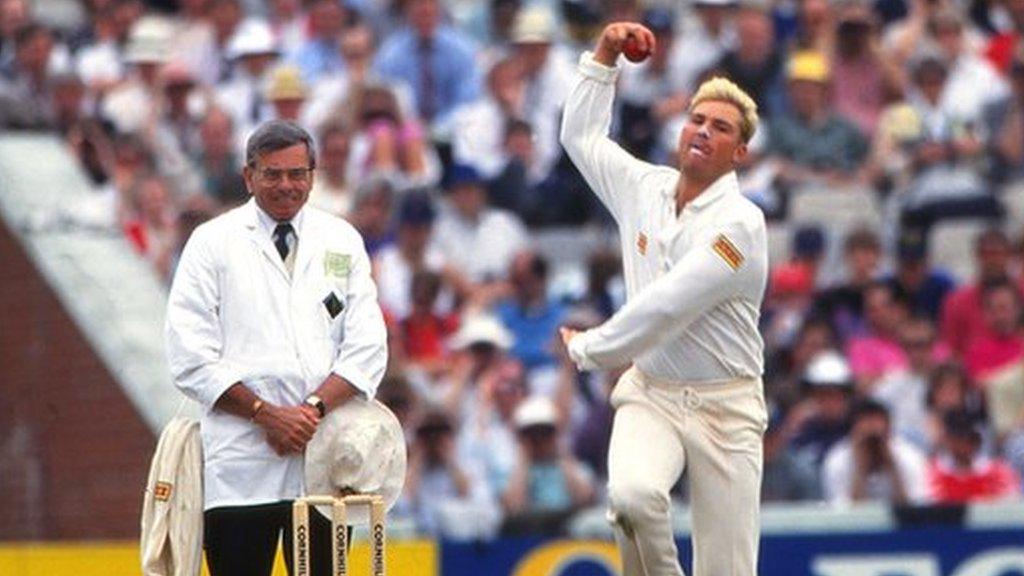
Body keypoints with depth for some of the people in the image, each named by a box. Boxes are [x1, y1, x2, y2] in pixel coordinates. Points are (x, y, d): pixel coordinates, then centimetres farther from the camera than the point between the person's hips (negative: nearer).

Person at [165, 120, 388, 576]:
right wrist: (266, 414, -11)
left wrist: (315, 407, -11)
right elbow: (191, 360, -2)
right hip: (242, 461, -2)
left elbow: (367, 349, 6)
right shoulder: (213, 243, 5)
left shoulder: (342, 242, 14)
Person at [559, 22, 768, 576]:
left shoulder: (739, 223, -12)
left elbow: (666, 307, -18)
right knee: (633, 494, -30)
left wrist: (587, 348, -8)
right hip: (650, 394, 4)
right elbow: (581, 135, 25)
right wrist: (603, 57, 16)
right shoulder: (645, 187, 8)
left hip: (723, 404, -4)